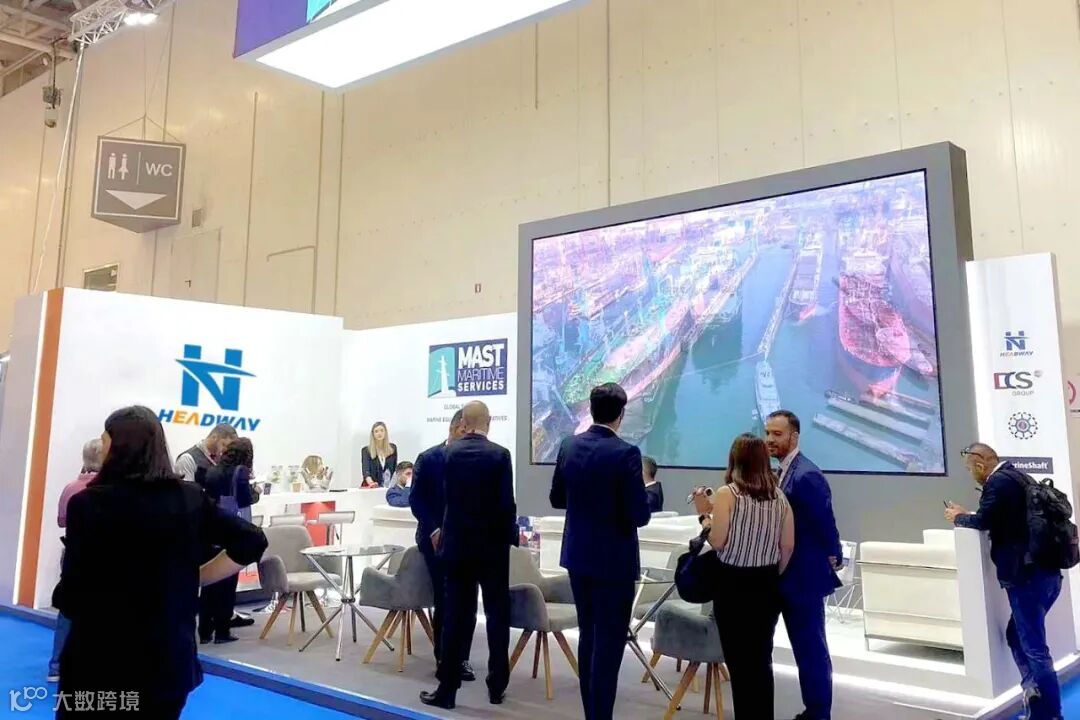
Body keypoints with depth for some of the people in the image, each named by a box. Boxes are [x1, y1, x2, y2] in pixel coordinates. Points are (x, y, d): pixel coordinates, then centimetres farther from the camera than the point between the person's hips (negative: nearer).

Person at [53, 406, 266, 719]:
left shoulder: (90, 503, -12)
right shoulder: (190, 498, -1)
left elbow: (70, 597, -13)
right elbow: (252, 542, -3)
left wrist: (62, 595, 8)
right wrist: (196, 577, 4)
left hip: (100, 659, -3)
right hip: (170, 660, 3)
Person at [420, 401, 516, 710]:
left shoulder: (449, 453, 0)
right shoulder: (500, 454, -10)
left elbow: (447, 497, 10)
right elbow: (506, 503, -11)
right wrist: (511, 535, 4)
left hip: (457, 544, 2)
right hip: (492, 545, -2)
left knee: (456, 616, 5)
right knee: (498, 614, 10)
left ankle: (447, 689, 8)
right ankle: (497, 686, 17)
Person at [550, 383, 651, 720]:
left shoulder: (569, 446, 0)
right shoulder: (626, 453, -19)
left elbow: (557, 499, 10)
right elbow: (640, 515, -19)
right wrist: (648, 490, 1)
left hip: (578, 556, 6)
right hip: (614, 560, -6)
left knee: (588, 637, 17)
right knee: (608, 642, 2)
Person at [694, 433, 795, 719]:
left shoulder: (726, 494, -14)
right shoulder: (779, 496, 1)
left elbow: (717, 542, -16)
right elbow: (788, 547, 5)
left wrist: (705, 514, -1)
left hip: (734, 585, -5)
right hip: (767, 585, 5)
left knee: (739, 661, 6)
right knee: (762, 659, 17)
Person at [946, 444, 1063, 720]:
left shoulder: (998, 481, -13)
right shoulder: (1016, 476, 16)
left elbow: (983, 521, -20)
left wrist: (959, 517, 0)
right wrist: (968, 516, 17)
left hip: (1027, 576, -10)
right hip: (1045, 572, 10)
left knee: (1034, 647, 0)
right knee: (1017, 636, 18)